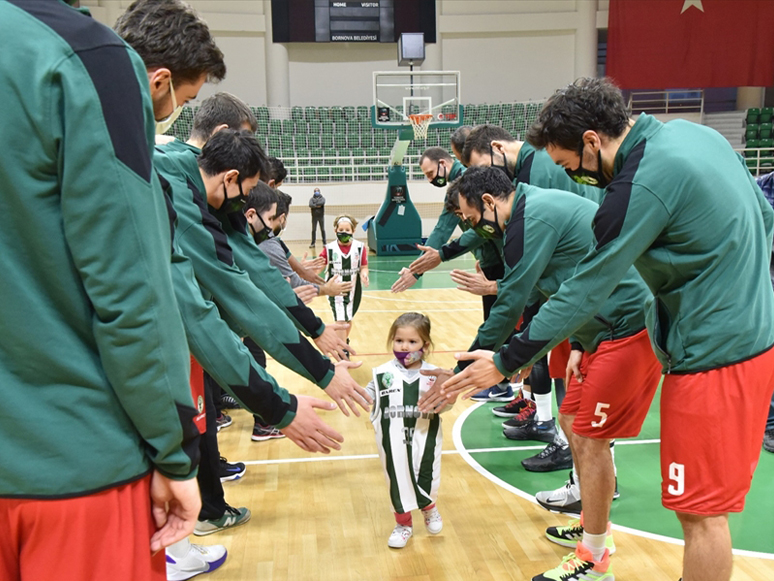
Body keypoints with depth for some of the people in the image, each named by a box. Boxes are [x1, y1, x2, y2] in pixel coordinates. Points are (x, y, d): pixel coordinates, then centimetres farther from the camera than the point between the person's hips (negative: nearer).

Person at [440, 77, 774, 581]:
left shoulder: (640, 187, -23)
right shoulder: (692, 132, 5)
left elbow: (584, 293, -20)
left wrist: (506, 363, -12)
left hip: (714, 355, -9)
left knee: (702, 512, 4)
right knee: (712, 504, 20)